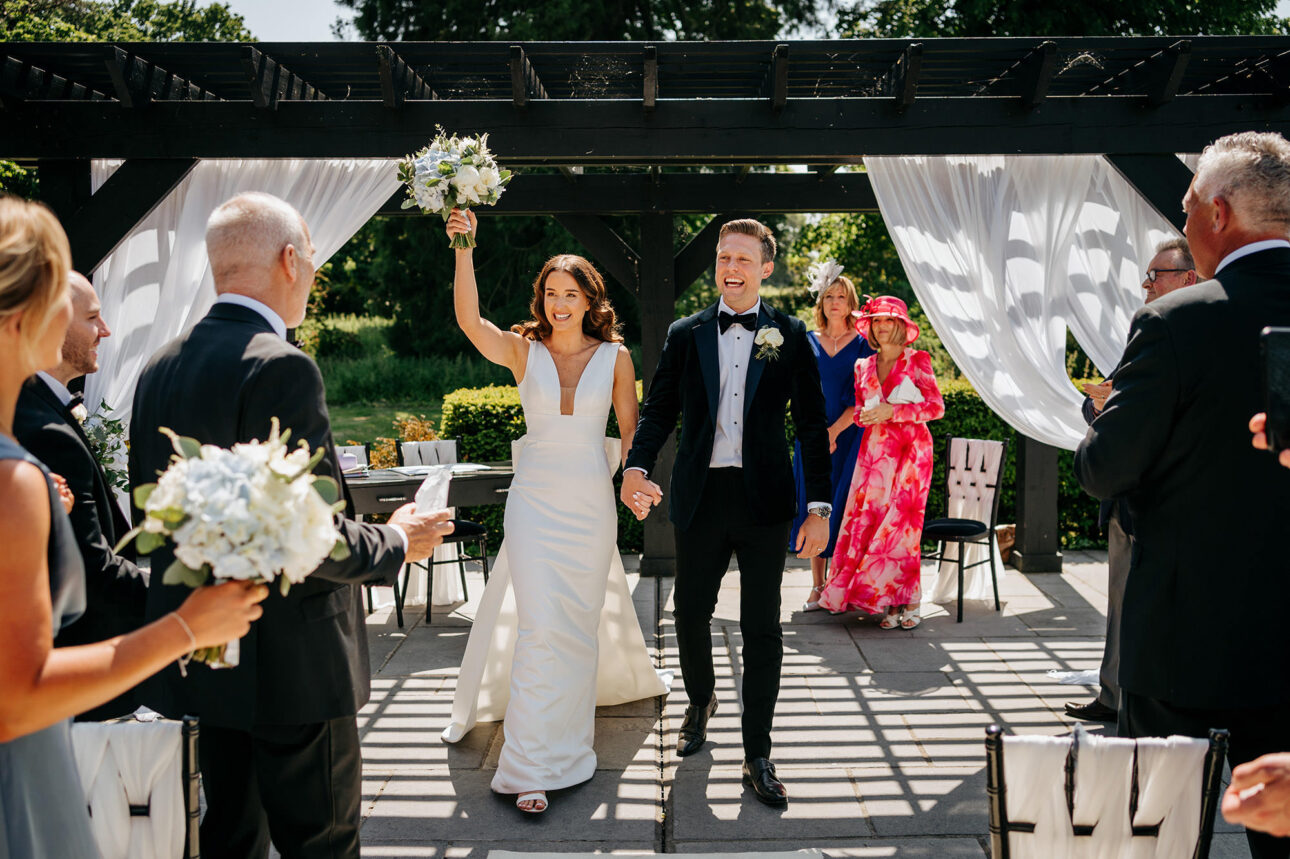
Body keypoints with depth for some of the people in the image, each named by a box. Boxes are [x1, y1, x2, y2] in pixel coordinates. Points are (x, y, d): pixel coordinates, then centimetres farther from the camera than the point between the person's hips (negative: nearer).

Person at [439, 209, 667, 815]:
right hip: (535, 498, -1)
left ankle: (565, 737, 34)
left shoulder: (614, 356, 0)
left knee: (582, 621, 12)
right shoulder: (523, 351, -3)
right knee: (539, 624, -7)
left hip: (591, 500, 2)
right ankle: (532, 764, 0)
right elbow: (469, 320, -20)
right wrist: (463, 248, -29)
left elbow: (630, 427, 7)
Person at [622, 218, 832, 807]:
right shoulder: (684, 335, 7)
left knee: (761, 628, 3)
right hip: (700, 496, 2)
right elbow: (658, 409, 3)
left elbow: (812, 424, 2)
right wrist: (637, 468, -16)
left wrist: (819, 508, -5)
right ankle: (700, 701, 43)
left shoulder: (789, 336, 2)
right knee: (690, 611, 12)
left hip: (764, 499, -1)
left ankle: (758, 758, 16)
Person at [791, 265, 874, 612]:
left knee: (843, 505, -3)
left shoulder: (863, 343, 1)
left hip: (849, 435, -2)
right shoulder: (808, 342, 9)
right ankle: (817, 587, 10)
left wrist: (834, 430, -14)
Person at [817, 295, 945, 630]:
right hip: (875, 449, 4)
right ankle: (891, 601, 1)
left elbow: (936, 407, -3)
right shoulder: (864, 367, 14)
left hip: (910, 448, -4)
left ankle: (909, 602, 0)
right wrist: (866, 414, -7)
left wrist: (892, 411, -12)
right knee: (867, 518, -5)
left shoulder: (917, 360, 1)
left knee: (900, 521, -9)